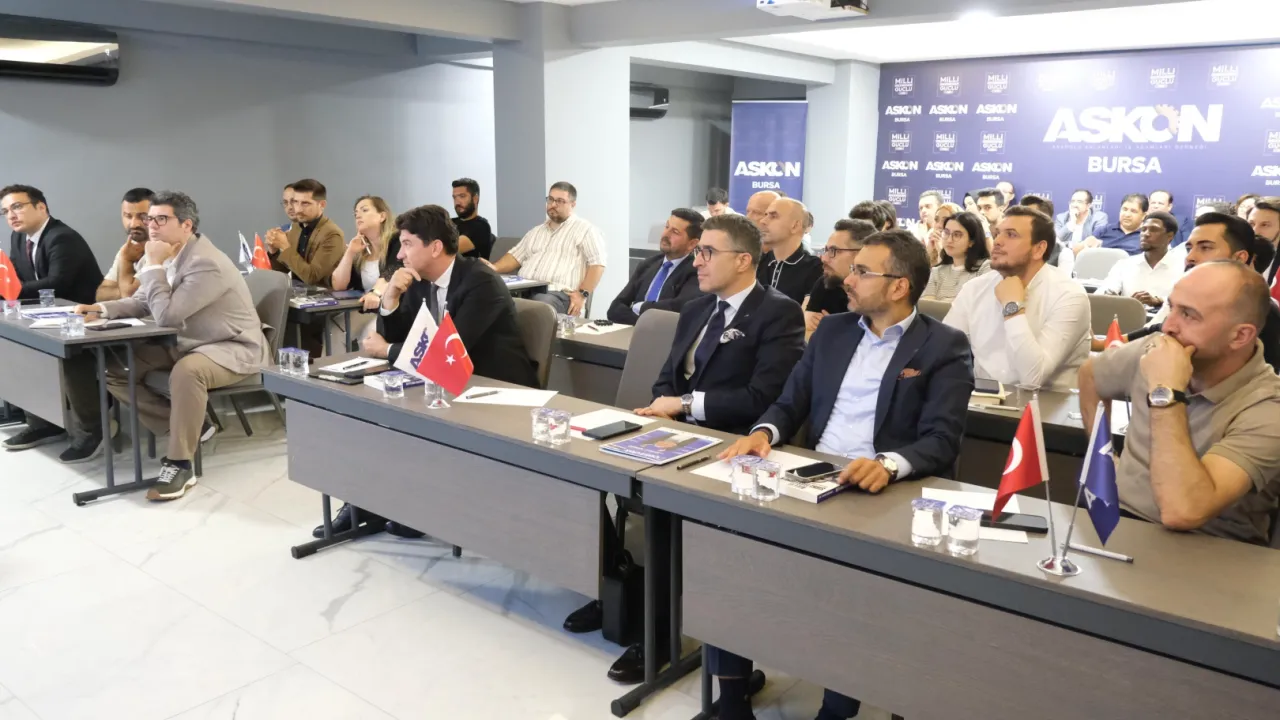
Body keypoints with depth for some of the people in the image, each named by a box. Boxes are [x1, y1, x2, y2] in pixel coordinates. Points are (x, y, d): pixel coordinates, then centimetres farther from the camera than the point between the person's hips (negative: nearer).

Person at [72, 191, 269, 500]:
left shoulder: (206, 264, -24)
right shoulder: (168, 256, 3)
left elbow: (166, 315, -29)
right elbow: (142, 303, 12)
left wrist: (154, 265, -22)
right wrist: (101, 308, -5)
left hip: (234, 349, -9)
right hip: (187, 344, 10)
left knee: (186, 371, -40)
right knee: (115, 368, 0)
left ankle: (180, 464, -24)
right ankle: (189, 428, 5)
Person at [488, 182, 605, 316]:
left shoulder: (584, 229, 7)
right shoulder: (536, 231, 28)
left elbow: (597, 264, -2)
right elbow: (515, 256, 29)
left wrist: (582, 294, -14)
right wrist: (495, 268, 8)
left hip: (559, 295, -5)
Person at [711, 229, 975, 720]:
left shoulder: (944, 347, -1)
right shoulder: (832, 331, 15)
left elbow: (942, 440, -12)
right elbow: (791, 403, 13)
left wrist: (888, 464, -33)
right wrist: (765, 432, -11)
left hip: (880, 488, -4)